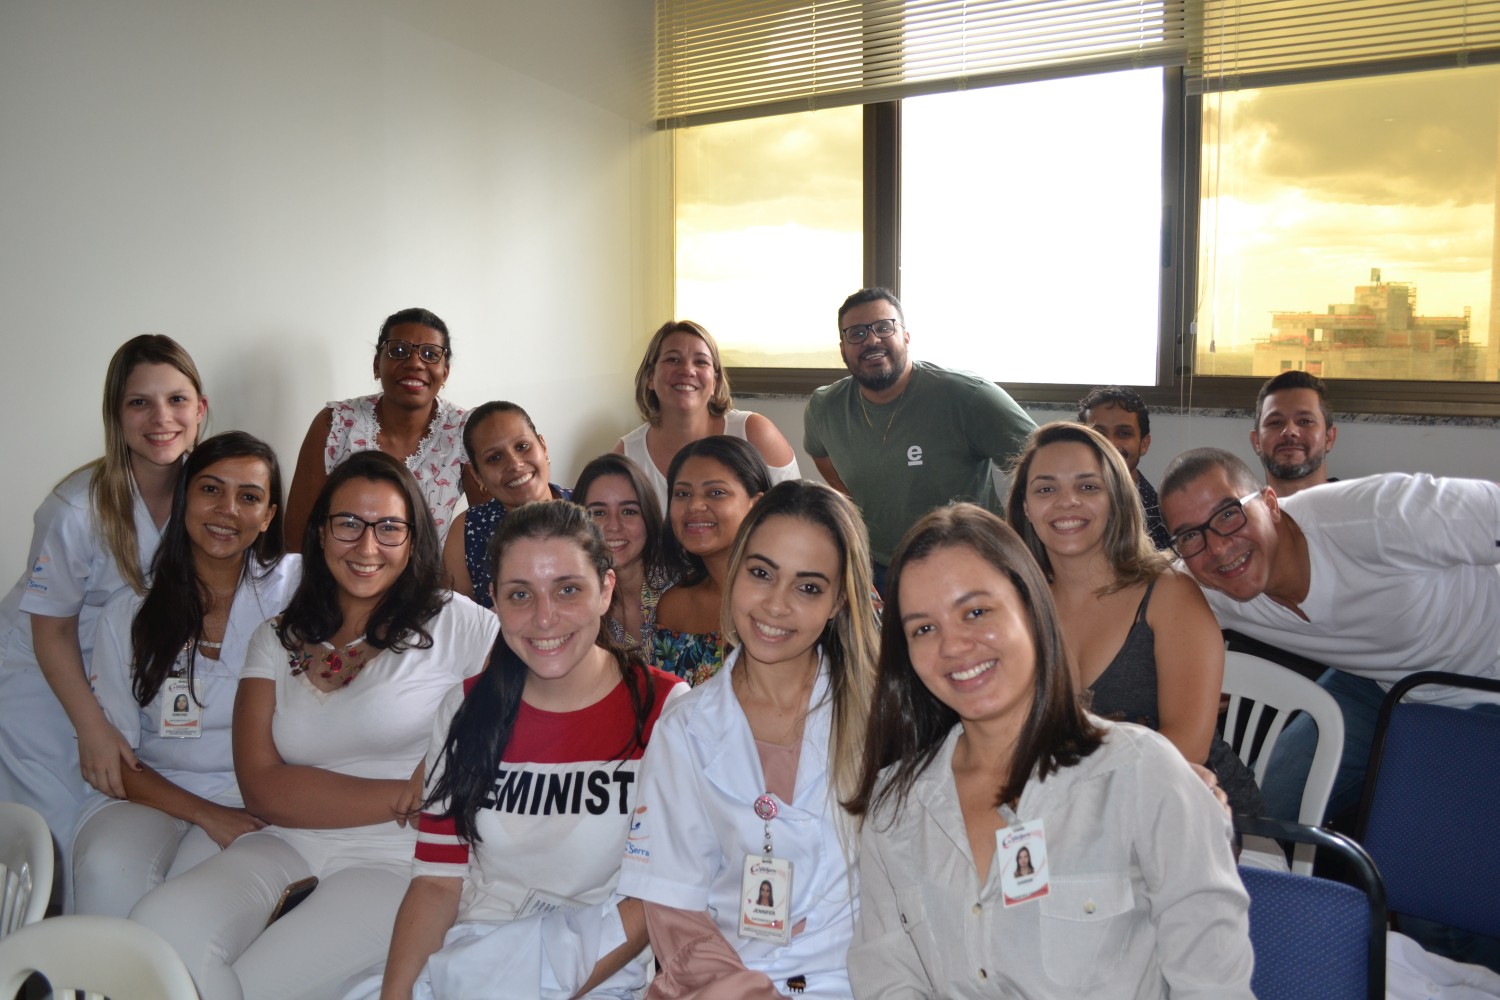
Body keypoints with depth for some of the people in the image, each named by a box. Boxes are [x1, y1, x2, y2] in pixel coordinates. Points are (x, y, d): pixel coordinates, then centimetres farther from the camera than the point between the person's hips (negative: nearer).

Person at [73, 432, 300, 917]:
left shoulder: (292, 587, 0)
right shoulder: (129, 611, 5)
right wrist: (205, 814, -12)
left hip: (257, 800, -2)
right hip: (150, 793, 2)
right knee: (109, 869, -29)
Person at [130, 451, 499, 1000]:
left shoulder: (455, 623, 0)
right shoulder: (276, 640, 12)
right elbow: (263, 789, 1)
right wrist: (403, 798, -9)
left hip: (398, 858, -4)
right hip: (286, 847, 4)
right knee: (159, 927, -23)